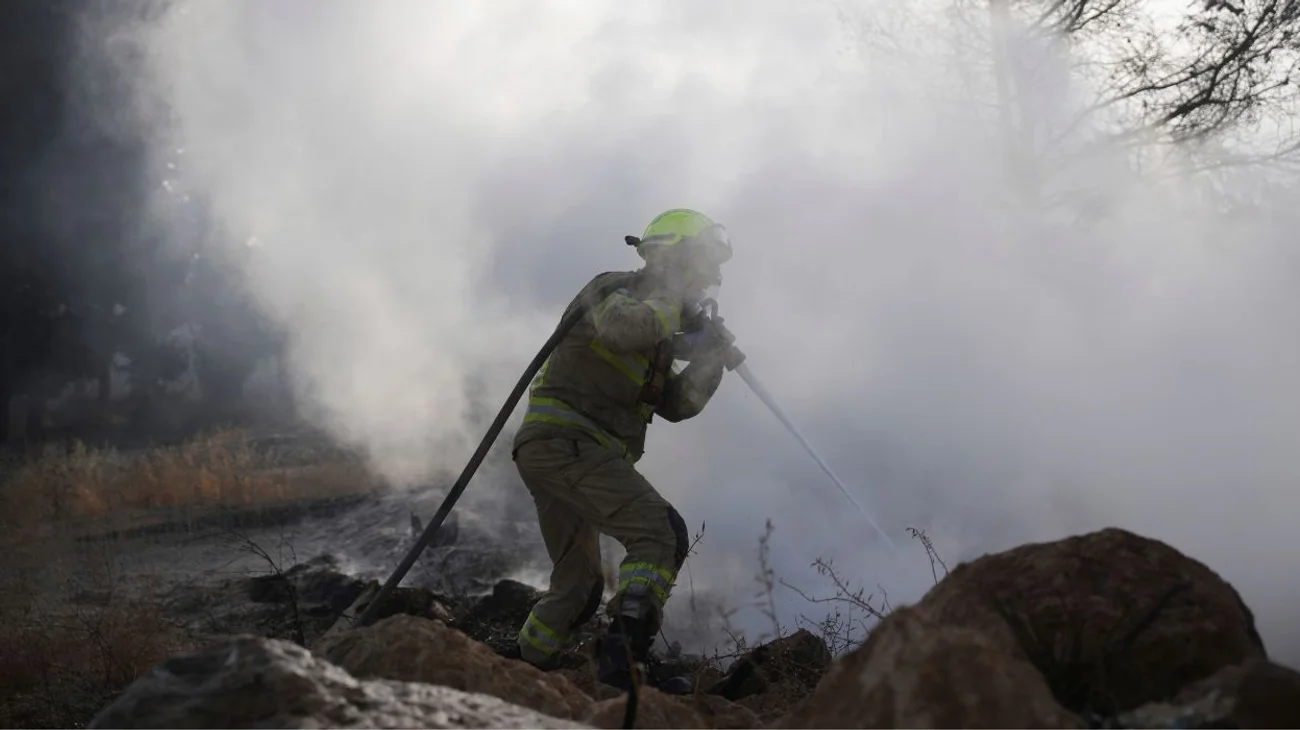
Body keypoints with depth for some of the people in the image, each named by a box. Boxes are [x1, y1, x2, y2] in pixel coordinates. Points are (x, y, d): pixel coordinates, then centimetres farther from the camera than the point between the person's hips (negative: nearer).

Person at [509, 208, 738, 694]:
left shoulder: (660, 337, 24)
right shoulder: (613, 290, -3)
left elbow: (675, 407, 20)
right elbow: (622, 326, -27)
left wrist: (710, 359, 7)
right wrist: (672, 304, -10)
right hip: (564, 439, -10)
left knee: (579, 582, 19)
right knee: (660, 533, -23)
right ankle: (625, 654, -31)